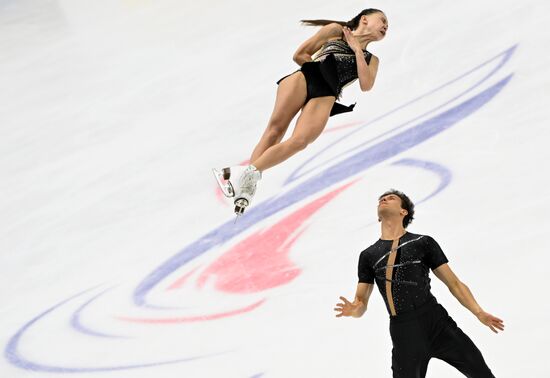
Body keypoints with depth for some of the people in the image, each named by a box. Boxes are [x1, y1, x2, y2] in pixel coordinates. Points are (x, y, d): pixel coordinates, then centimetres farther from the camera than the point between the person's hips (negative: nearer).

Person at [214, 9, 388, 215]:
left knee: (299, 141, -24)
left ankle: (247, 173, -29)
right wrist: (320, 68, 9)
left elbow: (366, 85, 5)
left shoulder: (371, 59, 28)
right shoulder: (336, 30, 23)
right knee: (276, 127, -20)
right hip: (306, 76, -1)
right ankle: (247, 183, -26)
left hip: (325, 96, 1)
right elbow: (300, 55, 18)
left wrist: (357, 49, 9)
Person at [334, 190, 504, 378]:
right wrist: (353, 309, -13)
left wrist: (479, 313, 0)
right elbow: (361, 302, 11)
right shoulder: (368, 255, 12)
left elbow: (454, 283, 10)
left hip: (437, 321, -1)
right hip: (403, 332, 1)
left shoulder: (423, 243, 8)